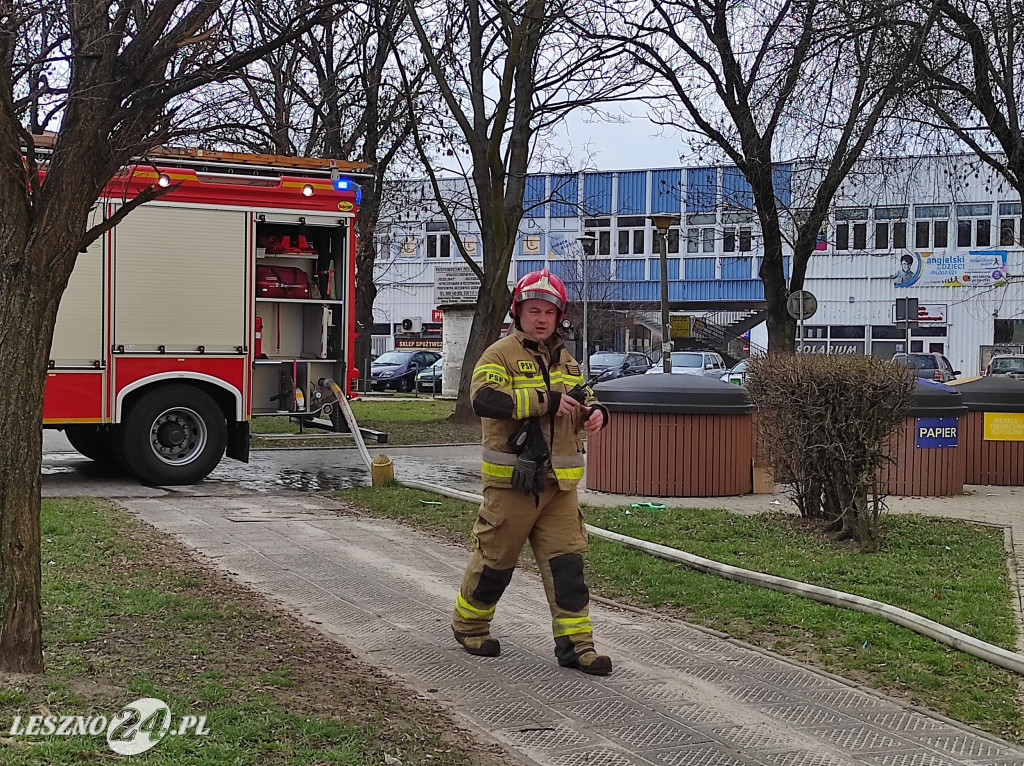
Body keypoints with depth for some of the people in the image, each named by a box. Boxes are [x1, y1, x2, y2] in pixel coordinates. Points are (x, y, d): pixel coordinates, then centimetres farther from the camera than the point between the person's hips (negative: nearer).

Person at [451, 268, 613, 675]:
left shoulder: (564, 360, 17)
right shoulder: (500, 354, -7)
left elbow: (582, 400, 27)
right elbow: (484, 398, -24)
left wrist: (595, 412, 1)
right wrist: (545, 400, -24)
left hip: (559, 483, 6)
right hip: (512, 479, -6)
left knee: (567, 561, 1)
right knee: (495, 558, 6)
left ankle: (574, 642, 5)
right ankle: (469, 625, 28)